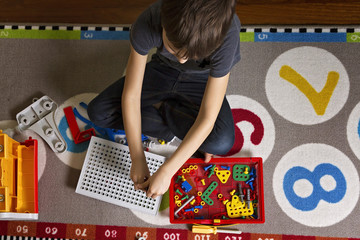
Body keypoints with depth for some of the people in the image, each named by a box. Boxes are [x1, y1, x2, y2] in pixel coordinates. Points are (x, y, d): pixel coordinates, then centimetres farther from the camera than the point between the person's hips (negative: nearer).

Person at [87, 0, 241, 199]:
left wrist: (165, 172, -34)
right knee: (98, 113, -15)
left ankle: (160, 107, -4)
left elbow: (207, 120, -36)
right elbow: (130, 95, -28)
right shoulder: (147, 25, -35)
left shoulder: (226, 36, -39)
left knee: (221, 143, -31)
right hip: (162, 71, 2)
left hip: (201, 81, -2)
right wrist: (138, 160, -28)